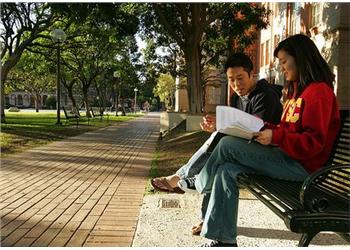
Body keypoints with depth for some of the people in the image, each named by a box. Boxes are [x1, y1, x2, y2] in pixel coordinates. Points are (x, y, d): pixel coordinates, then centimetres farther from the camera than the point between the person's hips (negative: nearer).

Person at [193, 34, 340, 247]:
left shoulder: (319, 91, -10)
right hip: (287, 157, 9)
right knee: (227, 171, -10)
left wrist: (275, 137, -27)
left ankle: (199, 185, 6)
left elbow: (313, 143, -17)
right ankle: (225, 239, -5)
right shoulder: (297, 90, 21)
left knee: (227, 145, -18)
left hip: (301, 165, -9)